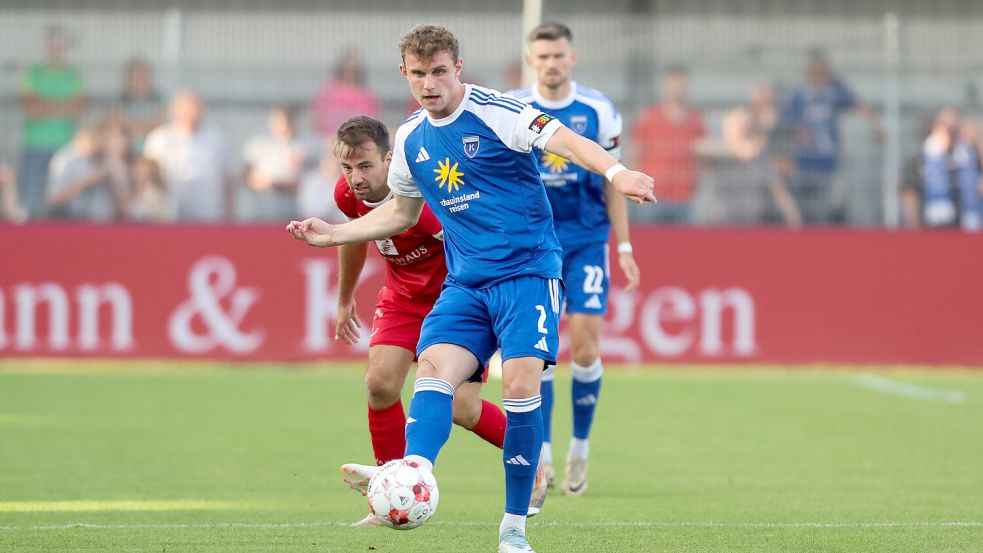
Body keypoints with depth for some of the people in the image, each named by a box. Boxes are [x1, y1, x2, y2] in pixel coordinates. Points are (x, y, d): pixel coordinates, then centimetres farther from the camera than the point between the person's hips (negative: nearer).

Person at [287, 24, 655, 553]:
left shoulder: (496, 113, -8)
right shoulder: (410, 139, 12)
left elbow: (565, 141, -20)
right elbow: (402, 211, 29)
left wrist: (616, 172, -38)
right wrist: (332, 234, 22)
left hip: (527, 269, -5)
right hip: (465, 284, 5)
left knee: (520, 382, -19)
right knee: (433, 368, -20)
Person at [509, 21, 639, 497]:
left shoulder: (598, 111, -1)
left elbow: (612, 184, 6)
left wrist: (624, 248, 3)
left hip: (586, 239, 0)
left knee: (585, 346, -7)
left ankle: (580, 449, 10)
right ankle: (541, 456, 3)